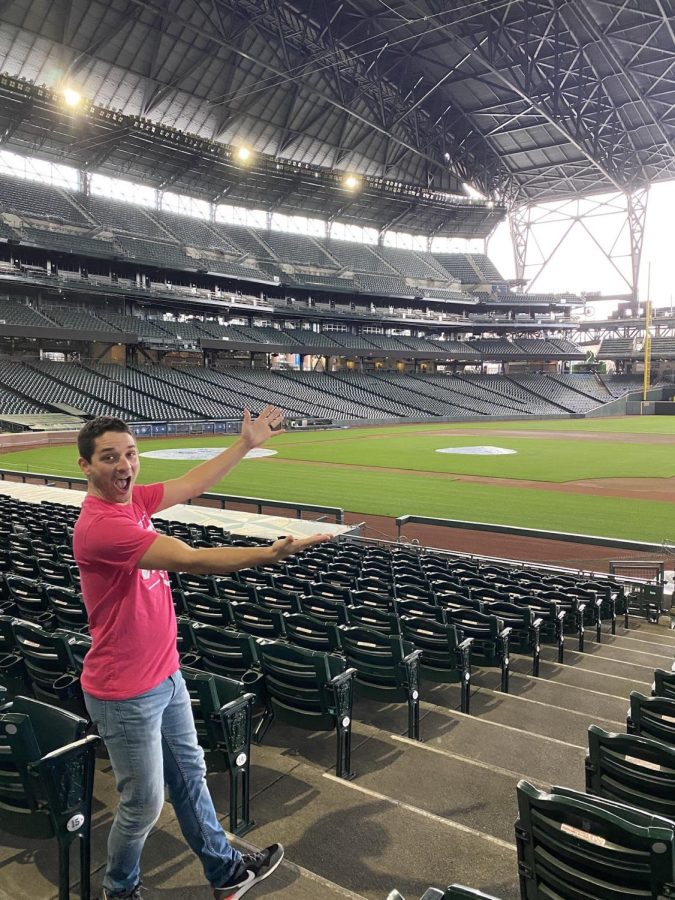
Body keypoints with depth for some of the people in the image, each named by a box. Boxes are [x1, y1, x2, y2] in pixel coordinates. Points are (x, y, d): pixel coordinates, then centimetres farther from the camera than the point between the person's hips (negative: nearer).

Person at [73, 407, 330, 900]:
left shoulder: (131, 499, -1)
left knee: (190, 776, 23)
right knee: (144, 804, 11)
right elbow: (190, 559, -35)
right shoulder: (100, 525, -29)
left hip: (165, 674, 9)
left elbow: (190, 484, 12)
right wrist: (270, 554, -38)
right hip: (126, 694, -9)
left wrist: (246, 443, 16)